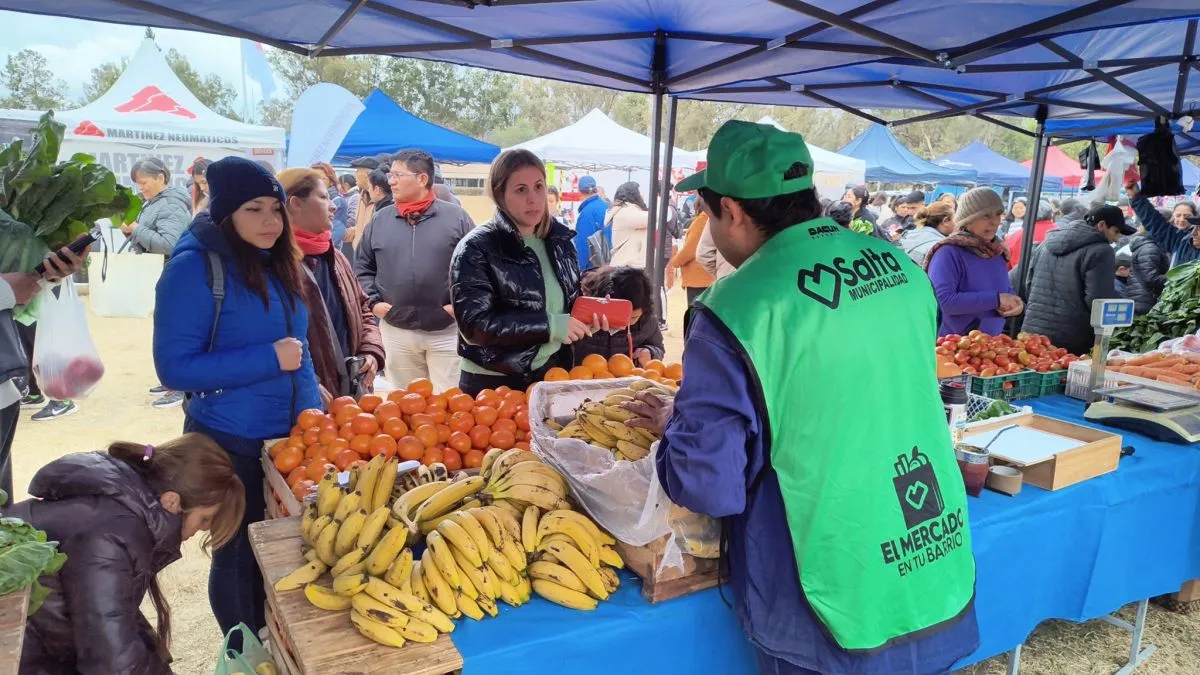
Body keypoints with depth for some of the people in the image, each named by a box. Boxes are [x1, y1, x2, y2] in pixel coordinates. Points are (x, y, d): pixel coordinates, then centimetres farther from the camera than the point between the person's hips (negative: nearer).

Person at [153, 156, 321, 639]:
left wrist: (312, 408, 5)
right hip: (230, 443, -6)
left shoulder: (275, 263, 5)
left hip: (289, 434, 6)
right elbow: (174, 368, -18)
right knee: (240, 552, 11)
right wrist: (269, 360, -23)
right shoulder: (195, 267, -16)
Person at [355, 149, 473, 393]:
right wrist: (373, 301, 1)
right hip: (396, 331, 3)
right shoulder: (380, 219, 7)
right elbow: (362, 266, 13)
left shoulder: (456, 216, -2)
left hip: (446, 330, -3)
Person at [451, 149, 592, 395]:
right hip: (493, 385, -5)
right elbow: (475, 324, -21)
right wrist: (549, 325, -23)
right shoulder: (475, 249, -13)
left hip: (552, 378, 6)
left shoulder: (560, 240, 5)